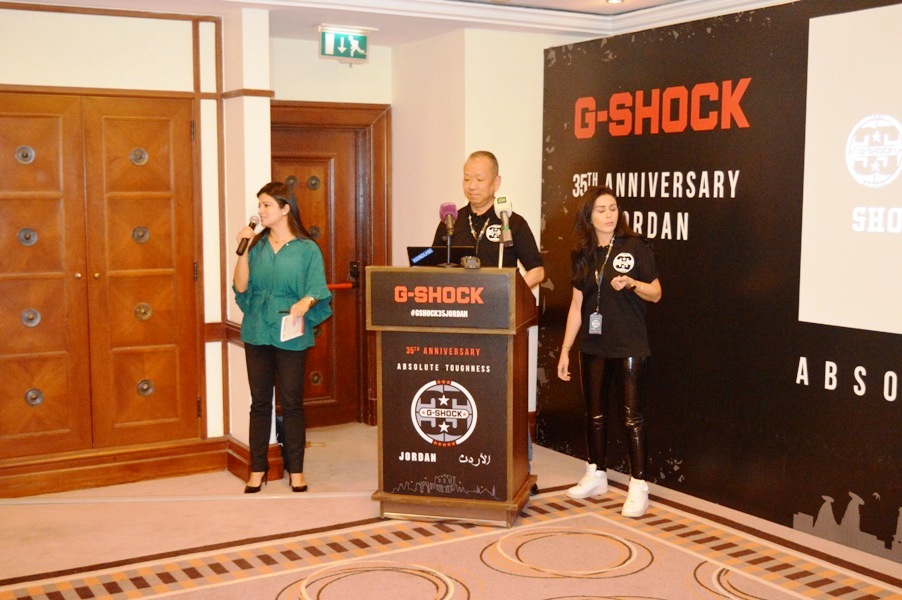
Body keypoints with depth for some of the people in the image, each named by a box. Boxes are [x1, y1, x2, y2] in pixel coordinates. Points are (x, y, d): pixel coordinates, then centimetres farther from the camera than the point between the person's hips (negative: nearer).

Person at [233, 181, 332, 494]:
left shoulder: (307, 249, -1)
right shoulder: (257, 246, 8)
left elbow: (316, 292, -3)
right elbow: (241, 287, 0)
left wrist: (304, 303, -24)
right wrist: (242, 250, -9)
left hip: (290, 333, -3)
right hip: (257, 332, 3)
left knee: (292, 403, 3)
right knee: (260, 401, 8)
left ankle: (296, 470, 14)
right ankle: (258, 468, 17)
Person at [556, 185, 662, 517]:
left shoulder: (635, 247, -5)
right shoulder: (583, 253, 7)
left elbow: (656, 293, -2)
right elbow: (576, 305, 9)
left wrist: (631, 283, -22)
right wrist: (565, 350, 7)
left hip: (629, 347, -5)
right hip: (593, 346, 5)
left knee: (633, 416, -3)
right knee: (594, 412, 13)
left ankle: (638, 486, 4)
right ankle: (596, 475, 28)